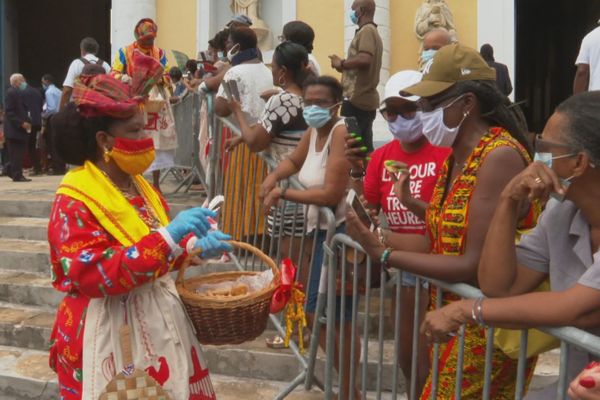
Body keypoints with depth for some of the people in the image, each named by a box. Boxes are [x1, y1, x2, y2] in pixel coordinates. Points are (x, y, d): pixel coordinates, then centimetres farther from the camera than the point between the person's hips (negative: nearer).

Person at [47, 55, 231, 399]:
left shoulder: (141, 187, 7)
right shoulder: (75, 202, -17)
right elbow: (95, 275, -26)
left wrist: (195, 245, -3)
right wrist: (167, 238, -32)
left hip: (159, 322, 7)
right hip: (109, 334, -7)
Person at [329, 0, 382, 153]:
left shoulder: (366, 31, -9)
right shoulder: (373, 31, 21)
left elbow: (365, 59, -25)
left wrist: (341, 63, -12)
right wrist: (344, 64, 10)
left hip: (356, 99, -10)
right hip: (367, 99, 10)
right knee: (365, 146, 10)